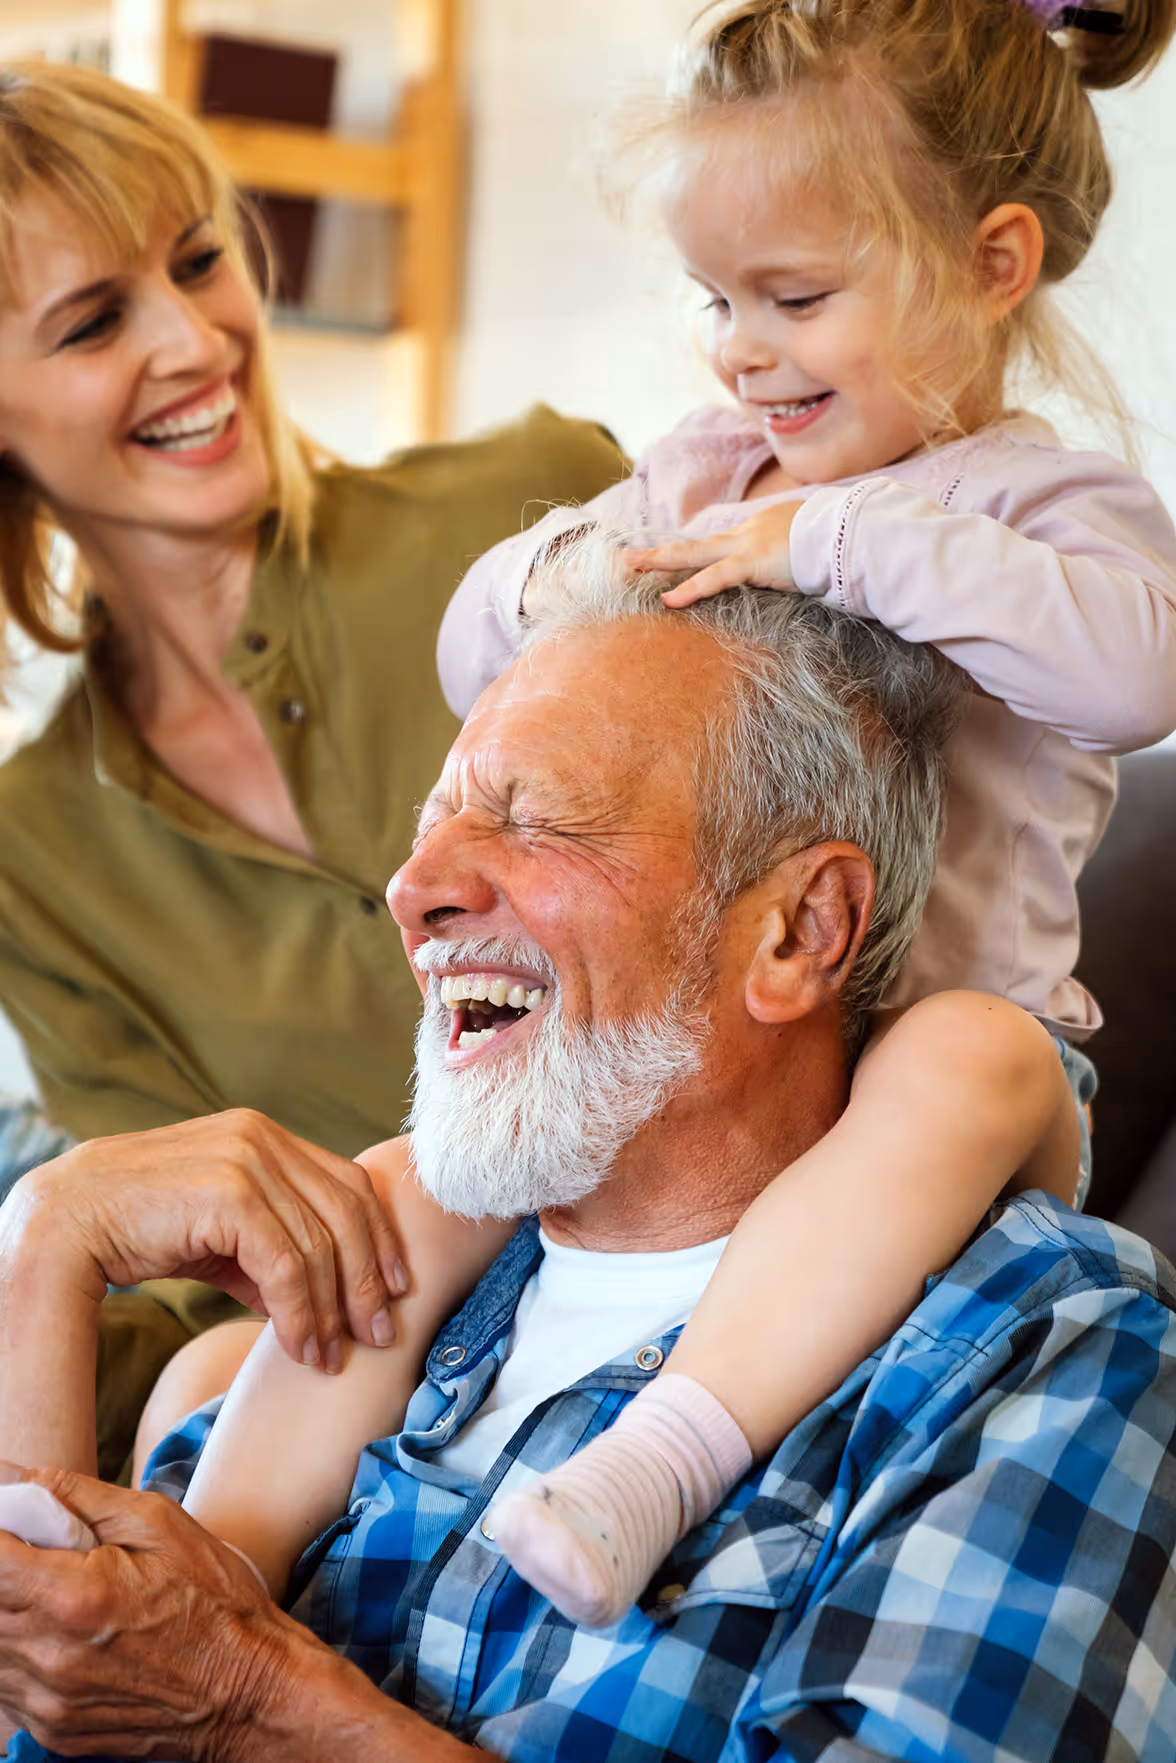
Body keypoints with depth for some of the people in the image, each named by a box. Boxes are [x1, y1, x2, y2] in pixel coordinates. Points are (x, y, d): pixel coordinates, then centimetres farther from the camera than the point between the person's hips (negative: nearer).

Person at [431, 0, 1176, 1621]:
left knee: (962, 1068, -39)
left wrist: (839, 539, -26)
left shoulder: (1044, 500, -5)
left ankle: (664, 1448, -47)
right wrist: (581, 562, -4)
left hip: (936, 1014, -6)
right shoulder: (696, 473, 14)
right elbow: (474, 664, 19)